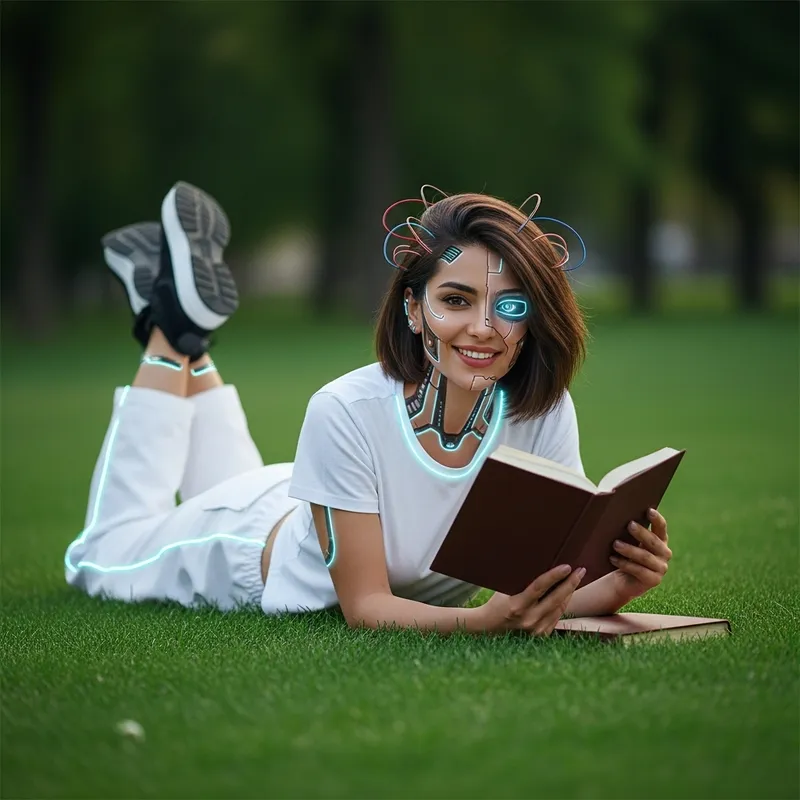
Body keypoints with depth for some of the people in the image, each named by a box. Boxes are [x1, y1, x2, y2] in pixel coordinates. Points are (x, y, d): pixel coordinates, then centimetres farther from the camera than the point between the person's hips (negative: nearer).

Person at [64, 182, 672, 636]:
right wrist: (483, 621, -55)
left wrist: (619, 586, -50)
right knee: (105, 554, 24)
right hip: (258, 541, -4)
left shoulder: (544, 413, -31)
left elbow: (557, 587, -28)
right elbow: (365, 605, -36)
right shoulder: (347, 414, -42)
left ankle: (188, 347, 37)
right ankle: (175, 328, 26)